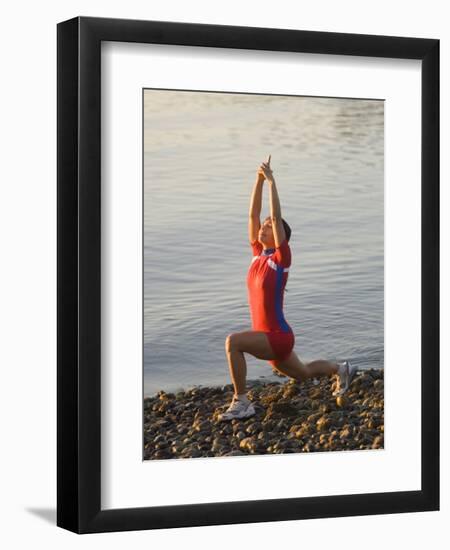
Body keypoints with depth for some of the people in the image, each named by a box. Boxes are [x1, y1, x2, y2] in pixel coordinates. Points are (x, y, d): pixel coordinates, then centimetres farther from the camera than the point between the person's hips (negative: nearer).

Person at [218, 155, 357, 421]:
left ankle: (242, 402, -22)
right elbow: (253, 214, 1)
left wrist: (271, 180, -19)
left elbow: (277, 217, -22)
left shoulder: (282, 257, -13)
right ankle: (341, 370, 53)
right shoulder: (259, 253, 4)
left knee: (233, 341, -30)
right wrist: (259, 179, -3)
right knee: (303, 374, 28)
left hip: (279, 337, -9)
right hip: (268, 337, 9)